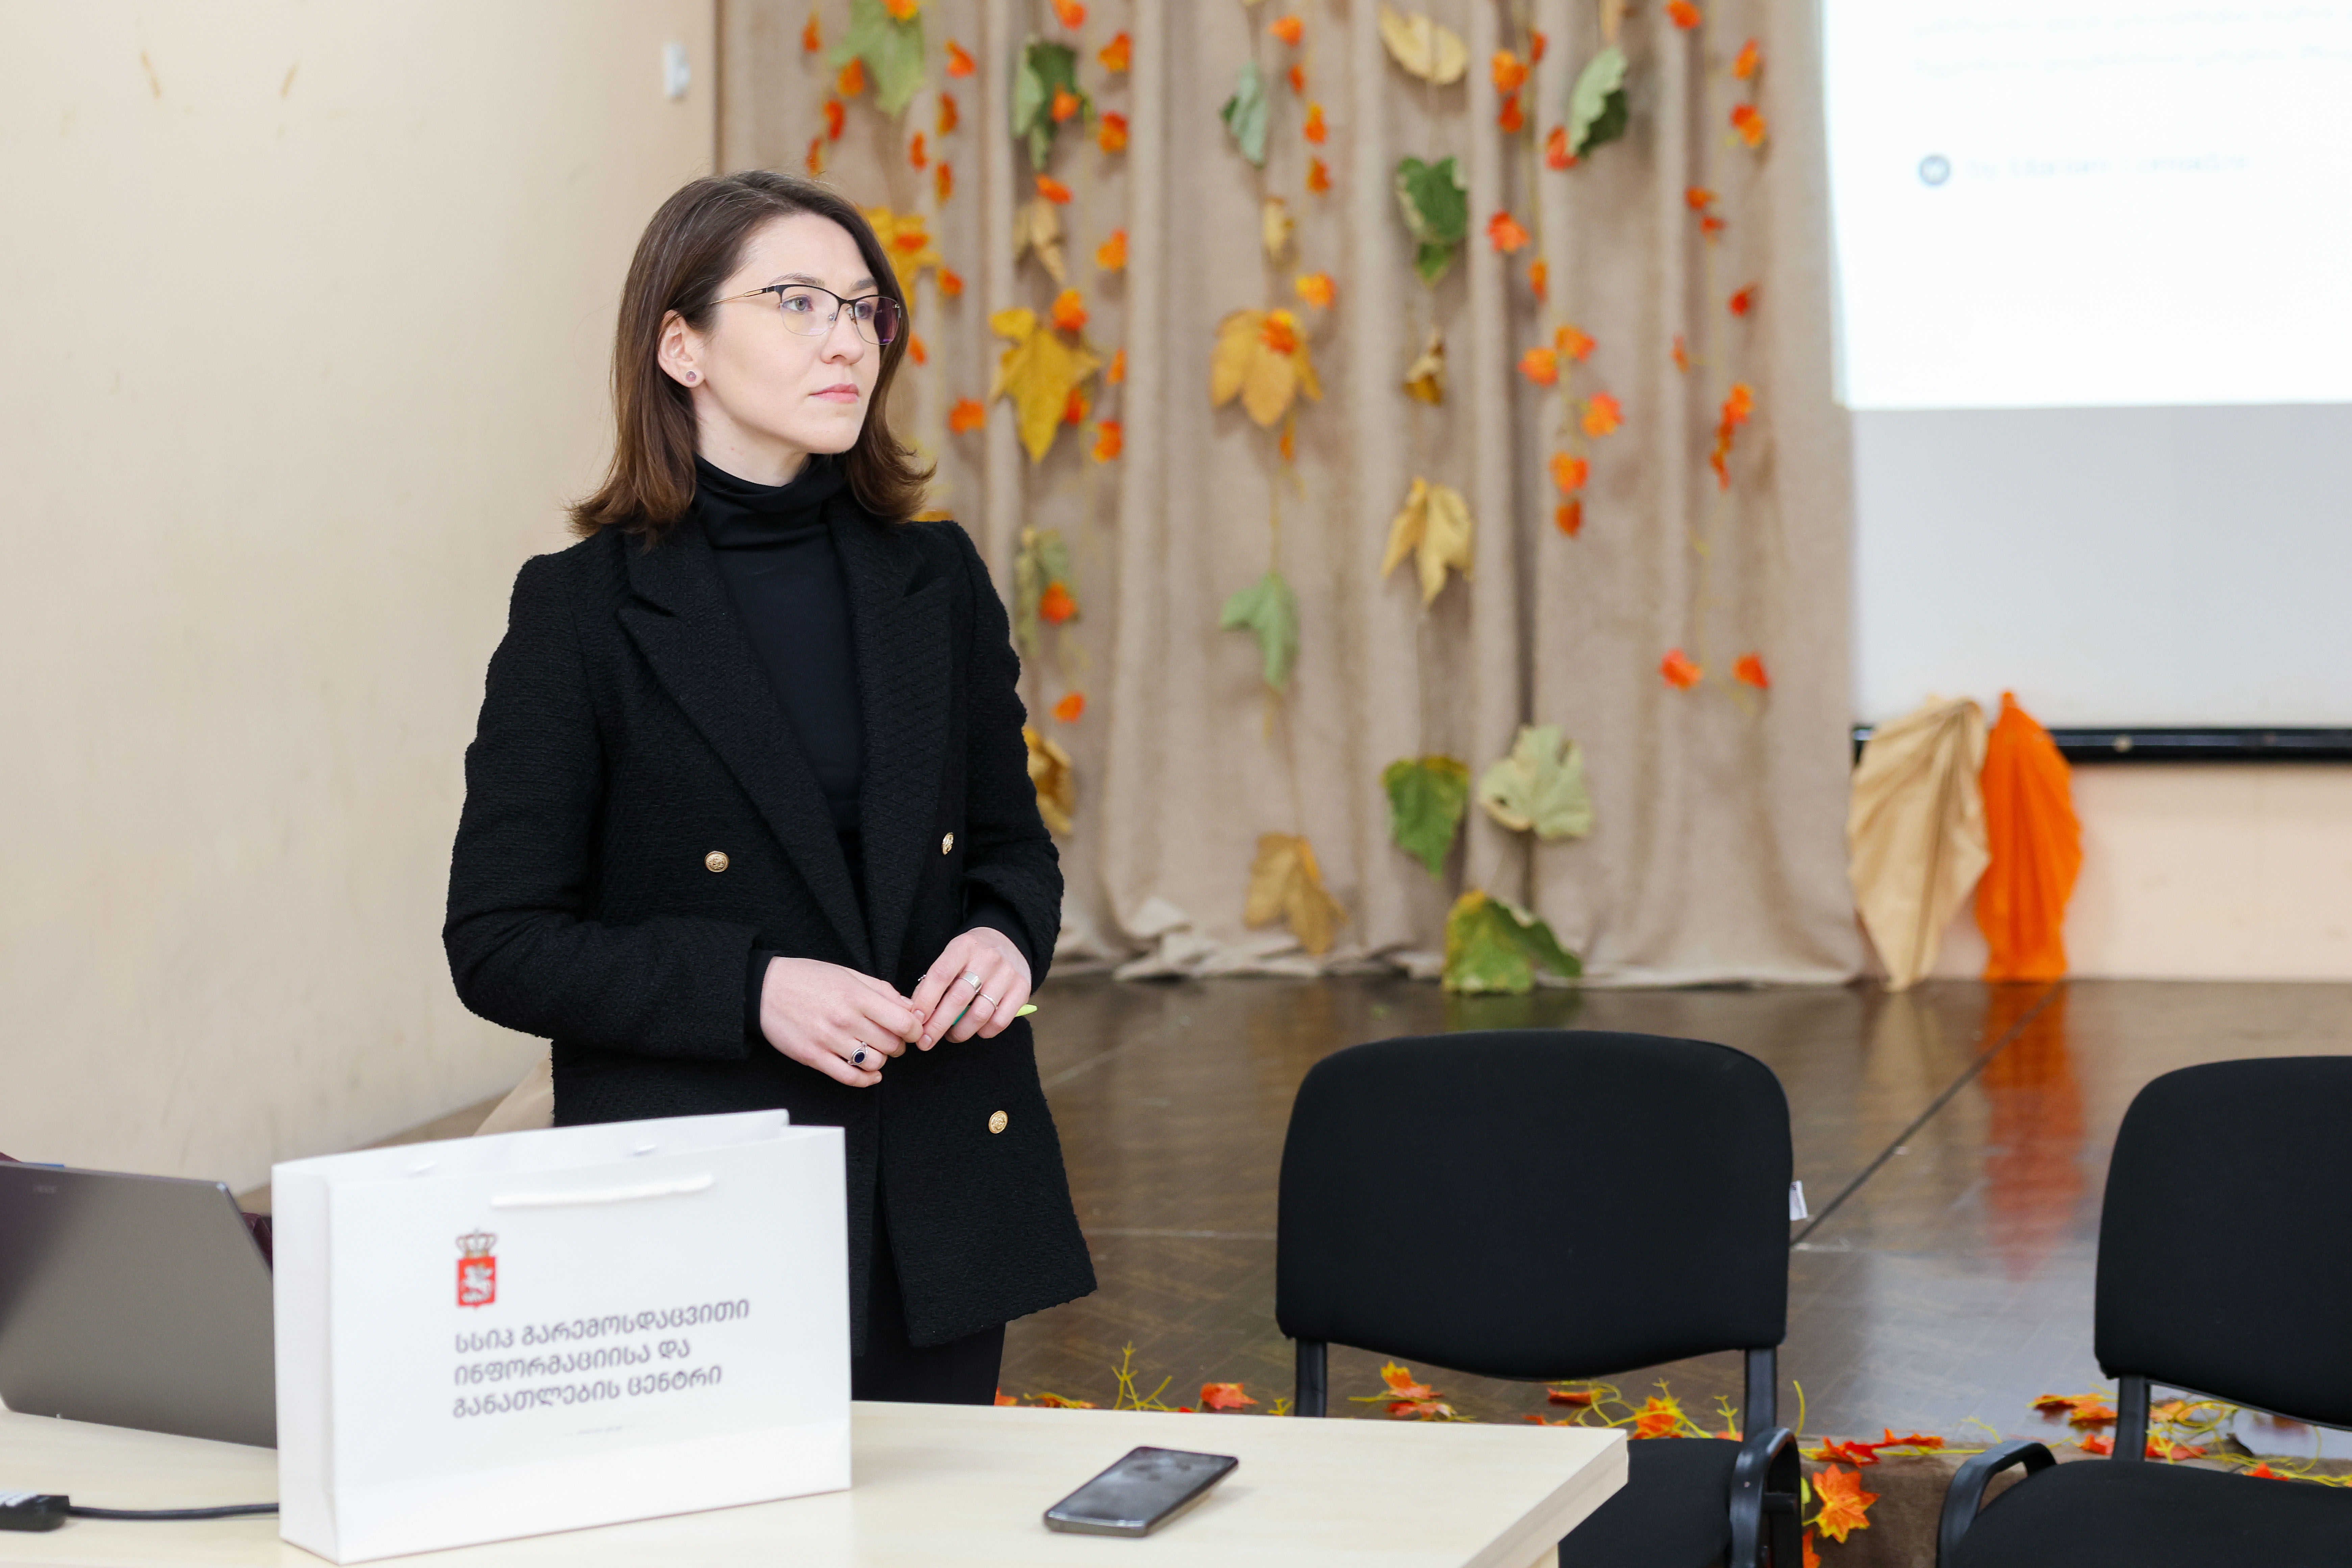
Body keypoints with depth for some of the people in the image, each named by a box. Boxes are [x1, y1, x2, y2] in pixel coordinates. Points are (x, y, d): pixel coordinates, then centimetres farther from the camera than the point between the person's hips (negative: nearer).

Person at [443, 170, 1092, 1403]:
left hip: (941, 1204, 4)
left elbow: (1012, 839, 19)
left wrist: (1005, 937, -5)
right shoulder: (584, 609, -4)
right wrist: (751, 988, -18)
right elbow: (499, 943, -6)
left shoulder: (937, 580, 9)